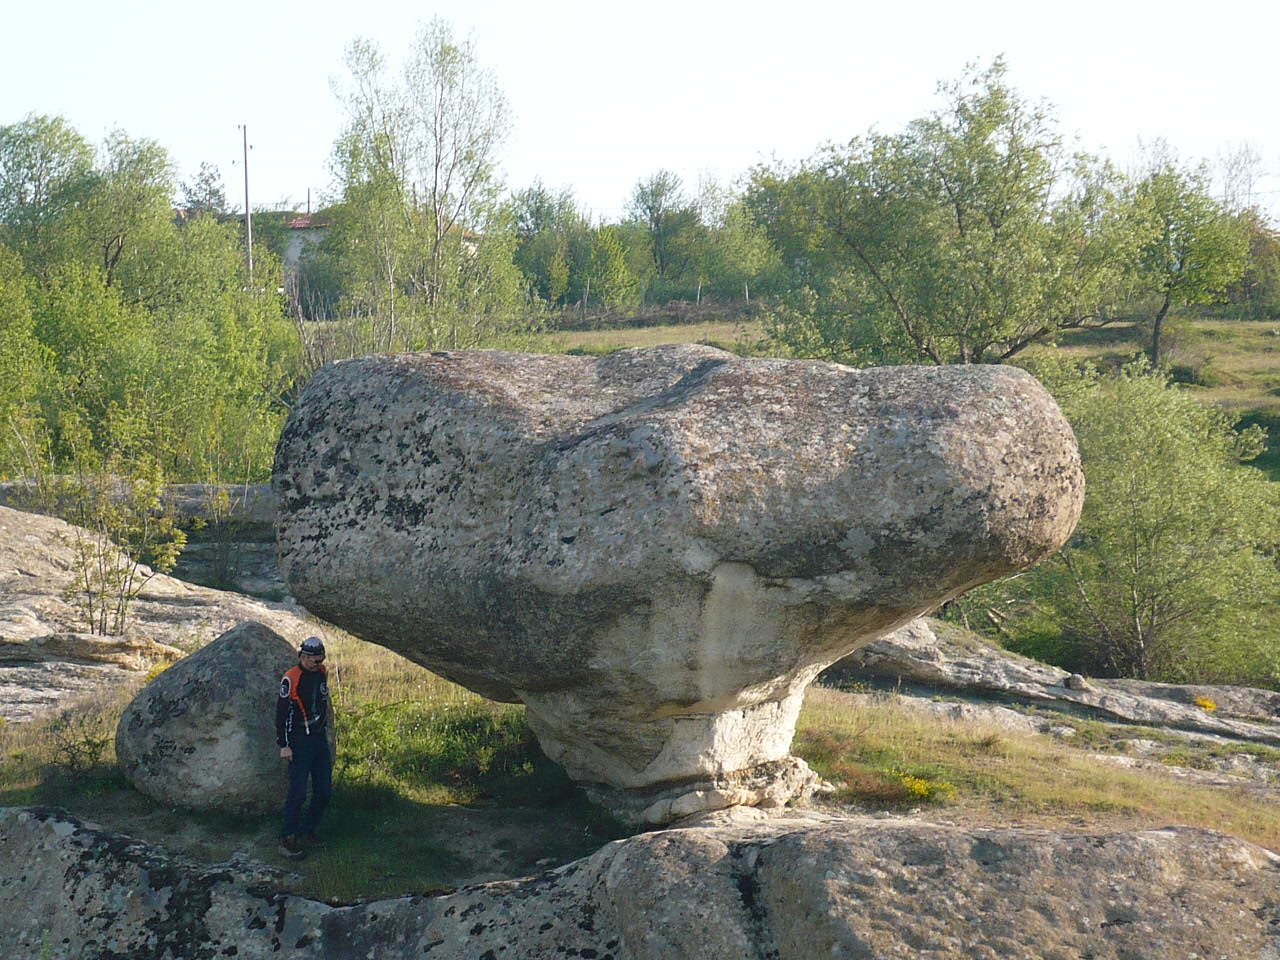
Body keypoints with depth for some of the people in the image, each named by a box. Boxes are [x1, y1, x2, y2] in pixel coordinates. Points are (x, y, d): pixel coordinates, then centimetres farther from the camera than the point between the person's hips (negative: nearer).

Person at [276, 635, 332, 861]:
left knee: (324, 791, 6)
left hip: (319, 738, 7)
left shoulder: (322, 673, 7)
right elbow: (281, 713, -12)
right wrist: (283, 745, -14)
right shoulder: (290, 679, -14)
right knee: (298, 793, -10)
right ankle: (287, 841, -4)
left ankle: (307, 834, 18)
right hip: (299, 741, -7)